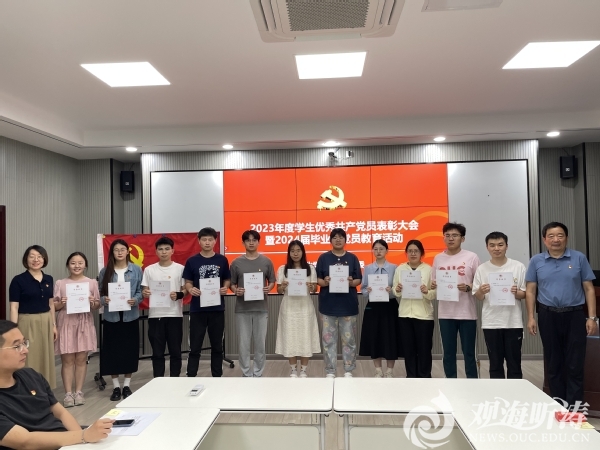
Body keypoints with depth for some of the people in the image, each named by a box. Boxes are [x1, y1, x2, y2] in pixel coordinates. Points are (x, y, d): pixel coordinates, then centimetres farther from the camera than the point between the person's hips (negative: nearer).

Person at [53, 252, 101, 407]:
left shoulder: (92, 283, 5)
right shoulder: (60, 283, 4)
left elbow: (98, 305, 7)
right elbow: (54, 306, 5)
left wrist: (93, 302, -14)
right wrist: (61, 303, -15)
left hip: (84, 323, 0)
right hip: (66, 323, 0)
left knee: (81, 359, 5)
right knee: (67, 360, 1)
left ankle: (79, 392, 13)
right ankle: (68, 393, 8)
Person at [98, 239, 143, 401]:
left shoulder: (136, 270, 0)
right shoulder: (105, 271, 2)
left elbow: (140, 291, 1)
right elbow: (99, 293, 4)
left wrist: (135, 300, -18)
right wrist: (104, 299, -17)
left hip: (130, 316, 0)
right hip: (111, 316, 1)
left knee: (129, 350, 5)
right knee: (112, 351, 5)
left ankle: (127, 386, 19)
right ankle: (116, 387, 19)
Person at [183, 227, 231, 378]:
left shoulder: (222, 260, 3)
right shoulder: (192, 261, 0)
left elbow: (227, 280, 10)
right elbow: (188, 282, 4)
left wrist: (225, 288, -11)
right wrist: (190, 289, -17)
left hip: (217, 308, 1)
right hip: (197, 309, -1)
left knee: (217, 346, 12)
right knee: (195, 347, 5)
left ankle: (217, 377, 24)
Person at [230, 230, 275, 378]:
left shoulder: (266, 261, 3)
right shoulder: (236, 263, 2)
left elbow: (272, 281, 8)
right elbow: (232, 283, 7)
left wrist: (268, 289, -13)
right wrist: (236, 291, -14)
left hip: (261, 308, 0)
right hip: (242, 308, 0)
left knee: (260, 343, 7)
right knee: (243, 343, 5)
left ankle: (258, 373, 21)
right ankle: (247, 373, 19)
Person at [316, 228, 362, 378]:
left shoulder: (352, 258, 4)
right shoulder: (323, 258, 3)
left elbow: (358, 280, 4)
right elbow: (317, 279, 3)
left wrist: (351, 282, -16)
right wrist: (324, 282, -18)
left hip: (348, 304, 0)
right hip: (328, 304, 0)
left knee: (349, 339, 7)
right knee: (328, 339, 5)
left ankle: (348, 370, 20)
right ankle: (330, 371, 16)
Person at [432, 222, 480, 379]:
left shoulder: (472, 257, -2)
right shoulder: (438, 258, 7)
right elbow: (434, 283, 13)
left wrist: (467, 287, -18)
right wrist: (434, 285, -9)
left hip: (467, 313, -3)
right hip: (445, 313, 3)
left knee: (469, 353, 6)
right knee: (448, 353, 11)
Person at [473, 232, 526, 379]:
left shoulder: (518, 267, 0)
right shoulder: (482, 269, 2)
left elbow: (525, 294, 3)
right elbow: (477, 297, 4)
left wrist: (516, 293, -18)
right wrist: (481, 292, -18)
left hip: (513, 322, -1)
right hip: (491, 323, 1)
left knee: (514, 363, 7)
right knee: (495, 364, 11)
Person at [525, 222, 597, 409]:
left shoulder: (579, 258, 0)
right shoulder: (536, 261, 2)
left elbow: (589, 289, 2)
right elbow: (531, 291, 4)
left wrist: (592, 317, -3)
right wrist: (530, 318, -1)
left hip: (575, 315, -1)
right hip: (548, 316, 1)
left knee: (575, 363, 3)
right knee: (553, 362, 11)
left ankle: (574, 404, 12)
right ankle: (558, 402, 24)